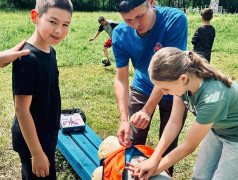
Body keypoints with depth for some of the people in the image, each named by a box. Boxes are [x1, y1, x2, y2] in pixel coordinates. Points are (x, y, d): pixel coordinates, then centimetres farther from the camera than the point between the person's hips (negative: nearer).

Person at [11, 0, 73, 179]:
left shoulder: (50, 51, 0)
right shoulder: (28, 58, -26)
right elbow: (21, 109, -24)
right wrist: (37, 154, -20)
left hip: (48, 135, 8)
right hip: (32, 140, -8)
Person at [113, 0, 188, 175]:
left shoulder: (175, 20, -30)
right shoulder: (120, 34, -19)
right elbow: (121, 79, -17)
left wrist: (147, 110, -34)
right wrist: (124, 119, -27)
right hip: (142, 88, 2)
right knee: (134, 142, 8)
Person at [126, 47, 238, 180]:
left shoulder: (212, 99, -40)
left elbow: (189, 146, -27)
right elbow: (174, 122, -14)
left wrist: (157, 169, -16)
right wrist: (153, 160, -17)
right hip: (216, 130, 6)